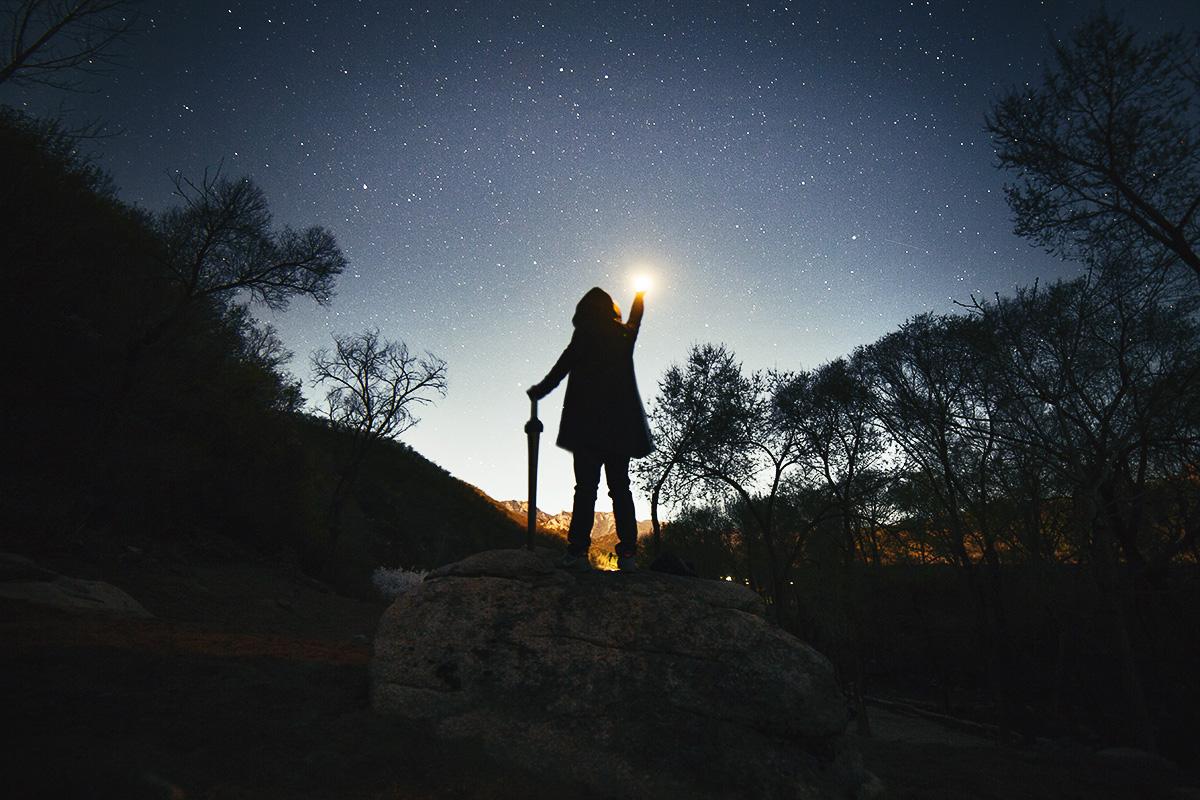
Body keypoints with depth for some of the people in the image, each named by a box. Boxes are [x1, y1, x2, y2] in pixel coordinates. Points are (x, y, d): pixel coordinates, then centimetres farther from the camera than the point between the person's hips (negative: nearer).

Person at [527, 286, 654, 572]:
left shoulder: (584, 336, 2)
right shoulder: (624, 335, 15)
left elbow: (562, 367, -2)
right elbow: (635, 321, 38)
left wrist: (538, 391, 10)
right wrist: (639, 297, 57)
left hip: (587, 422, -4)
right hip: (621, 424, 4)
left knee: (586, 487, -7)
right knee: (621, 488, 5)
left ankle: (578, 551, -13)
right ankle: (628, 554, 0)